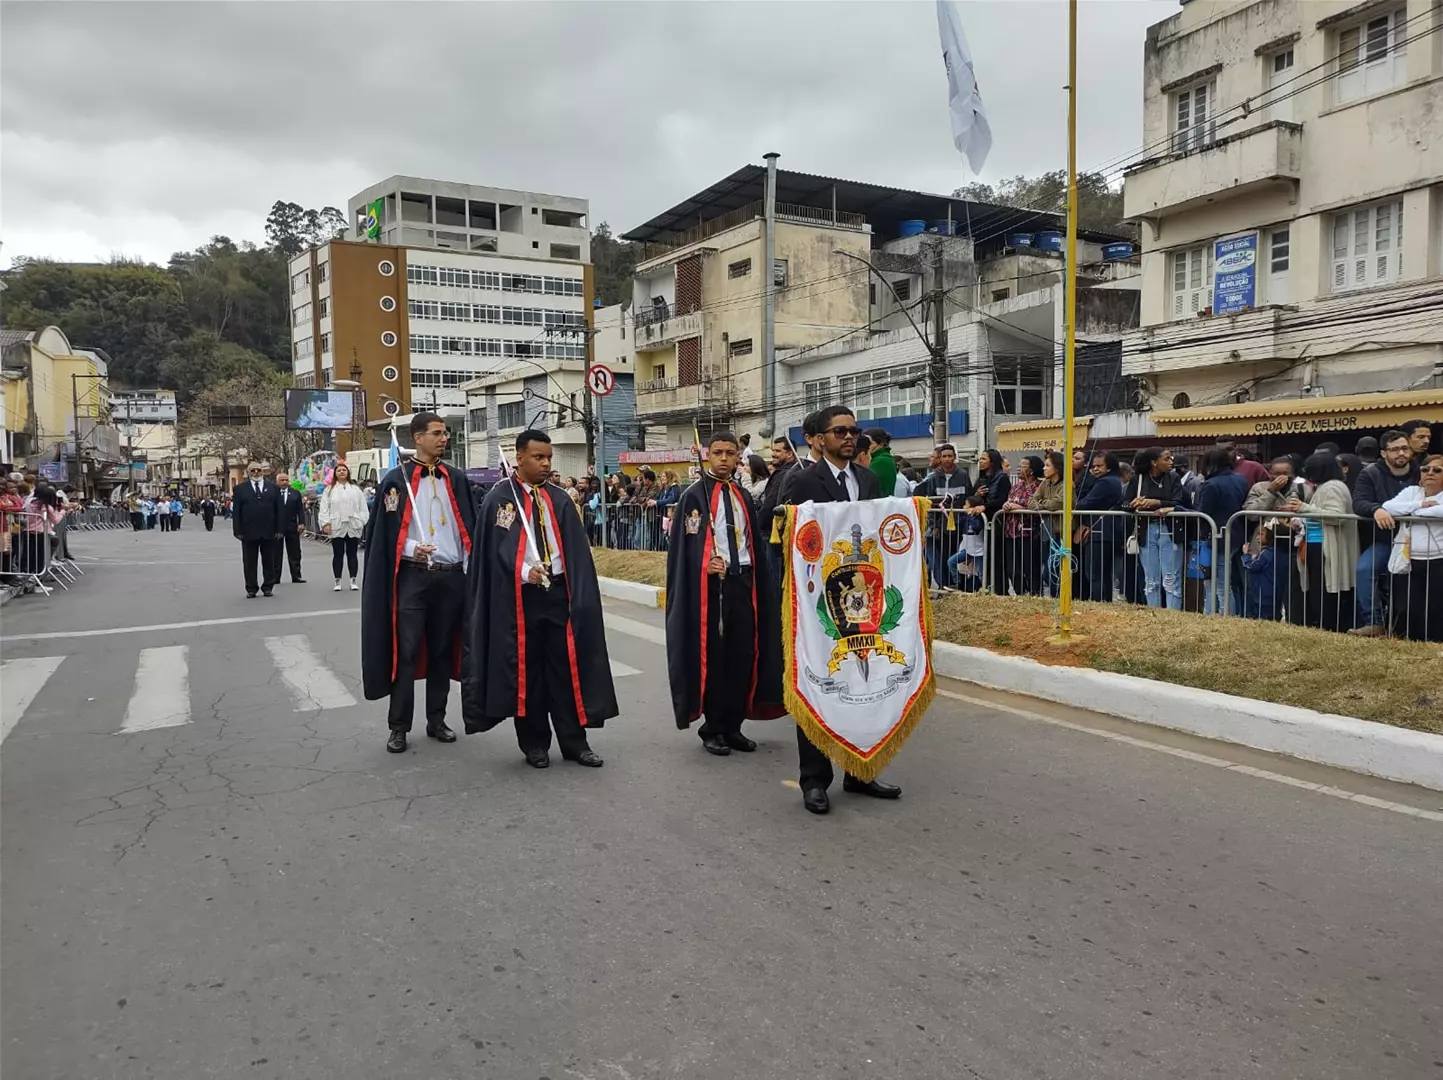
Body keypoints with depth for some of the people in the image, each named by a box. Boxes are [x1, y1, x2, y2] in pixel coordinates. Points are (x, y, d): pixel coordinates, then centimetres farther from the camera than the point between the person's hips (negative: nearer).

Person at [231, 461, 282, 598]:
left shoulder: (272, 487, 8)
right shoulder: (240, 489, 5)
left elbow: (279, 510, 5)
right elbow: (235, 512, 1)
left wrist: (279, 530, -2)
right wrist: (238, 531, -7)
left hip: (269, 532, 1)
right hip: (248, 533, -1)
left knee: (269, 562, 6)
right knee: (249, 563, 4)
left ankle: (268, 587, 14)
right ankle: (251, 589, 11)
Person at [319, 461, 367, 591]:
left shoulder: (356, 489, 10)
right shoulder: (329, 489, 6)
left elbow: (363, 508, 6)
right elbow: (324, 508, 0)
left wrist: (363, 523, -3)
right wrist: (325, 523, -9)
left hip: (353, 527, 1)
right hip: (336, 528, -1)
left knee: (352, 554, 7)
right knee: (338, 555, 4)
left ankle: (353, 580, 12)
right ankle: (337, 582, 10)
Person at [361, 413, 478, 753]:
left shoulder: (457, 479, 10)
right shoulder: (397, 479, 0)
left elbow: (470, 528, 10)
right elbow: (383, 532, -1)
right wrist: (411, 548, -16)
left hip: (451, 577, 4)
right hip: (412, 577, -3)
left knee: (443, 651, 10)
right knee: (406, 652, -2)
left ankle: (436, 719, 22)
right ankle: (399, 726, 7)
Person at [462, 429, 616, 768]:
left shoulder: (558, 499, 10)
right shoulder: (498, 498, -1)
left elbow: (575, 549, 7)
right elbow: (492, 550, -7)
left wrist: (577, 593, -3)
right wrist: (524, 572, -21)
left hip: (557, 592, 3)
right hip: (519, 596, -3)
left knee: (566, 668, 6)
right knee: (525, 671, 6)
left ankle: (574, 743, 15)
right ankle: (534, 744, 19)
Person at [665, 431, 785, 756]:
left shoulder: (744, 496, 14)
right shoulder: (694, 496, -2)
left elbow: (756, 542, 15)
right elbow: (683, 547, -7)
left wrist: (758, 582, 7)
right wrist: (706, 564, -22)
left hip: (743, 583, 5)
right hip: (710, 585, -5)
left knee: (743, 655, 6)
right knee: (711, 657, 1)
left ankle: (733, 726, 18)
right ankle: (713, 730, 13)